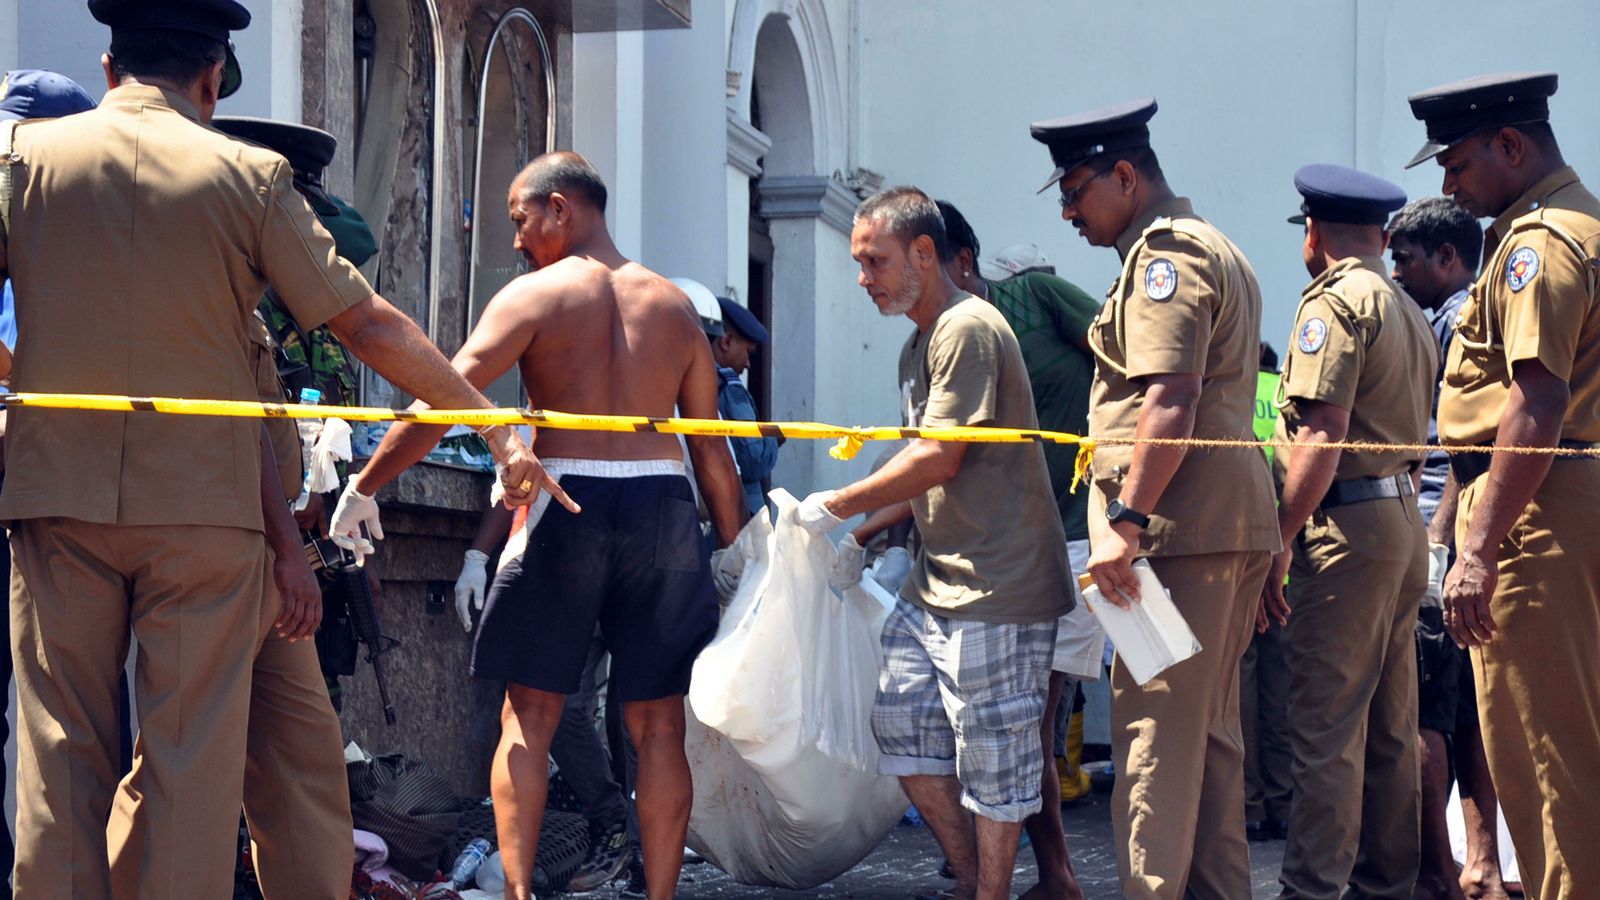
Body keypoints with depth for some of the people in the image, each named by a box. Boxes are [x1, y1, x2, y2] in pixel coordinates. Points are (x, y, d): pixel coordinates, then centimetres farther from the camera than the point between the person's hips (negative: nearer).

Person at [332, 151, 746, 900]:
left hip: (565, 505, -3)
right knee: (657, 723, 8)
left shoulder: (533, 296, 0)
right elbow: (712, 445, 11)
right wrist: (733, 545, 18)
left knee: (529, 713, 6)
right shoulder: (674, 305, 12)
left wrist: (364, 486, -3)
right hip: (662, 506, 3)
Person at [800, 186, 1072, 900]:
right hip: (938, 577, 10)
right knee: (900, 722, 11)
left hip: (995, 584, -10)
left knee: (989, 750, -3)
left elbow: (940, 461, -20)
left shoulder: (967, 328, -14)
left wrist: (837, 506, -11)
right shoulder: (918, 345, 17)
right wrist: (863, 539, 13)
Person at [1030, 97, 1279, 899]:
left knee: (1155, 728, -10)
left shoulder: (1165, 252, -9)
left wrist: (1125, 520, -23)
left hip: (1182, 529, -10)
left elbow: (1171, 399, -21)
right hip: (1233, 527, 10)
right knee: (1209, 728, 13)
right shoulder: (1215, 250, 24)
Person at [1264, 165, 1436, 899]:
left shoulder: (1335, 301, -9)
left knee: (1326, 727, -8)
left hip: (1347, 519, -9)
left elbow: (1321, 434, -17)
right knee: (1390, 725, 13)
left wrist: (1282, 538, -17)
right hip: (1405, 518, 9)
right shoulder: (1409, 310, 19)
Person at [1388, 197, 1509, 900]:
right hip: (1475, 544, 10)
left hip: (1438, 538, -10)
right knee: (1468, 710, 9)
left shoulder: (1459, 319, -8)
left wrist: (1437, 541, -19)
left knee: (1419, 711, -6)